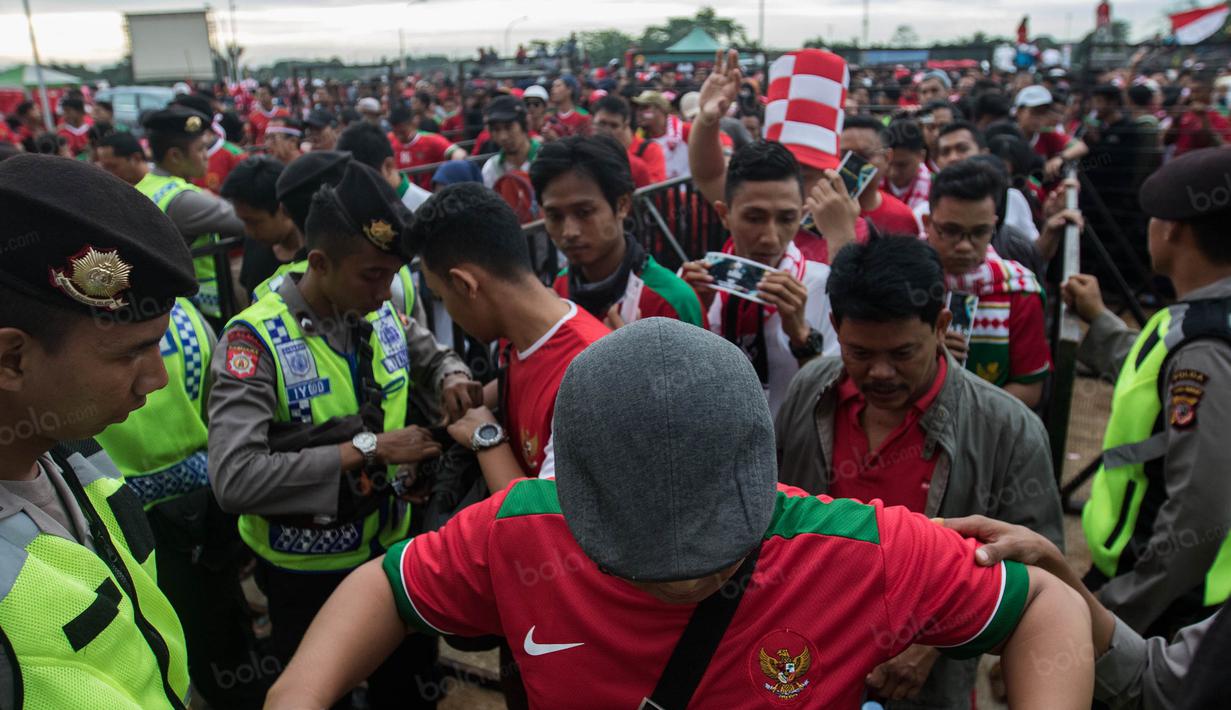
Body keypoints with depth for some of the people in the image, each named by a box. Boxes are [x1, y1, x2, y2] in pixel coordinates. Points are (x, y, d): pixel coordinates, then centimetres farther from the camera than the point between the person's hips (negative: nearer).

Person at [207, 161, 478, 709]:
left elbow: (433, 357, 14)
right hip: (308, 571, -5)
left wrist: (452, 378, -10)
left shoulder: (381, 315, -5)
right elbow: (234, 479, -31)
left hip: (389, 545, 5)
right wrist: (365, 448, -30)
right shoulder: (256, 338, -22)